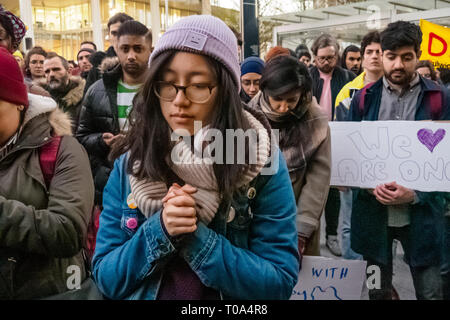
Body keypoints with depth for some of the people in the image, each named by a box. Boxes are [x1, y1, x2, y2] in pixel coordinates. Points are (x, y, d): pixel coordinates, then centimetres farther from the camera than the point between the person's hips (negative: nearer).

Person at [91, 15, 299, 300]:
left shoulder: (262, 160, -13)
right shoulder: (130, 164, -7)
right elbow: (106, 279, -6)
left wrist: (194, 236, -23)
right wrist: (160, 230, -21)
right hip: (145, 294, 2)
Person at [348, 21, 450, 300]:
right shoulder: (364, 98, 3)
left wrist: (415, 194, -16)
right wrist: (371, 184, -12)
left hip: (421, 213, -1)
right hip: (372, 211, 2)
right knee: (377, 292, 16)